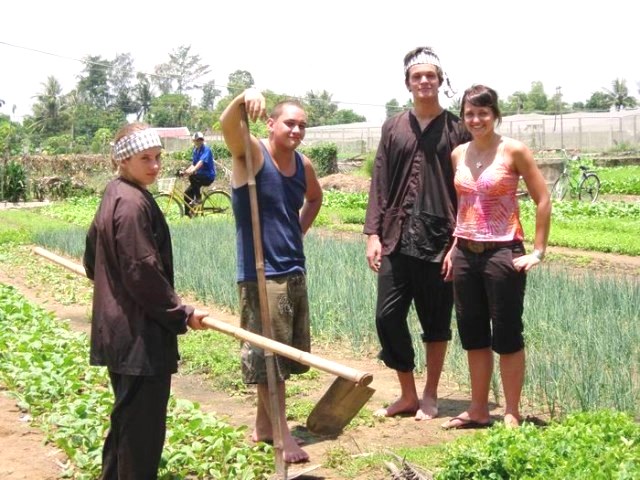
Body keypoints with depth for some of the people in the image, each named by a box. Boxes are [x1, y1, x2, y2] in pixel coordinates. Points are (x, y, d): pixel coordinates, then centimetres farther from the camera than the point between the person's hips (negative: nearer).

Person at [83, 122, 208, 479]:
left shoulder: (114, 197, 12)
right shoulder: (133, 202, -18)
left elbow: (93, 261, 20)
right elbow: (143, 272, -22)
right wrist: (181, 313, -13)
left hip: (119, 329, 11)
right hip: (140, 333, -11)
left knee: (127, 416, 22)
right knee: (144, 425, -2)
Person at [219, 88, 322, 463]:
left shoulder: (304, 165, 7)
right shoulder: (252, 154, -10)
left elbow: (315, 198, 28)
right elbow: (228, 124, -32)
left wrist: (298, 231, 12)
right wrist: (245, 98, -52)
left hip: (295, 272, 7)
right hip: (261, 274, -7)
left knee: (285, 354, 15)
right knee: (267, 355, -1)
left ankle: (264, 424, 30)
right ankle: (281, 433, 8)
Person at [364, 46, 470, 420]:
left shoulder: (456, 129, 2)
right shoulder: (394, 127, 10)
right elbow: (380, 183, 9)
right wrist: (373, 233, 2)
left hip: (439, 239, -2)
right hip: (397, 238, 3)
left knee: (436, 322, 7)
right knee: (388, 316, 1)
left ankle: (430, 396, 22)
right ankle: (408, 395, 17)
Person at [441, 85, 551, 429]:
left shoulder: (513, 151, -7)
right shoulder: (458, 155, 8)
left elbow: (543, 200, -6)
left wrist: (538, 251, -9)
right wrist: (455, 246, 12)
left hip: (503, 253, -5)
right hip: (465, 254, 6)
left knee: (506, 335, 1)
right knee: (473, 334, 11)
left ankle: (512, 414, 12)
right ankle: (478, 410, 22)